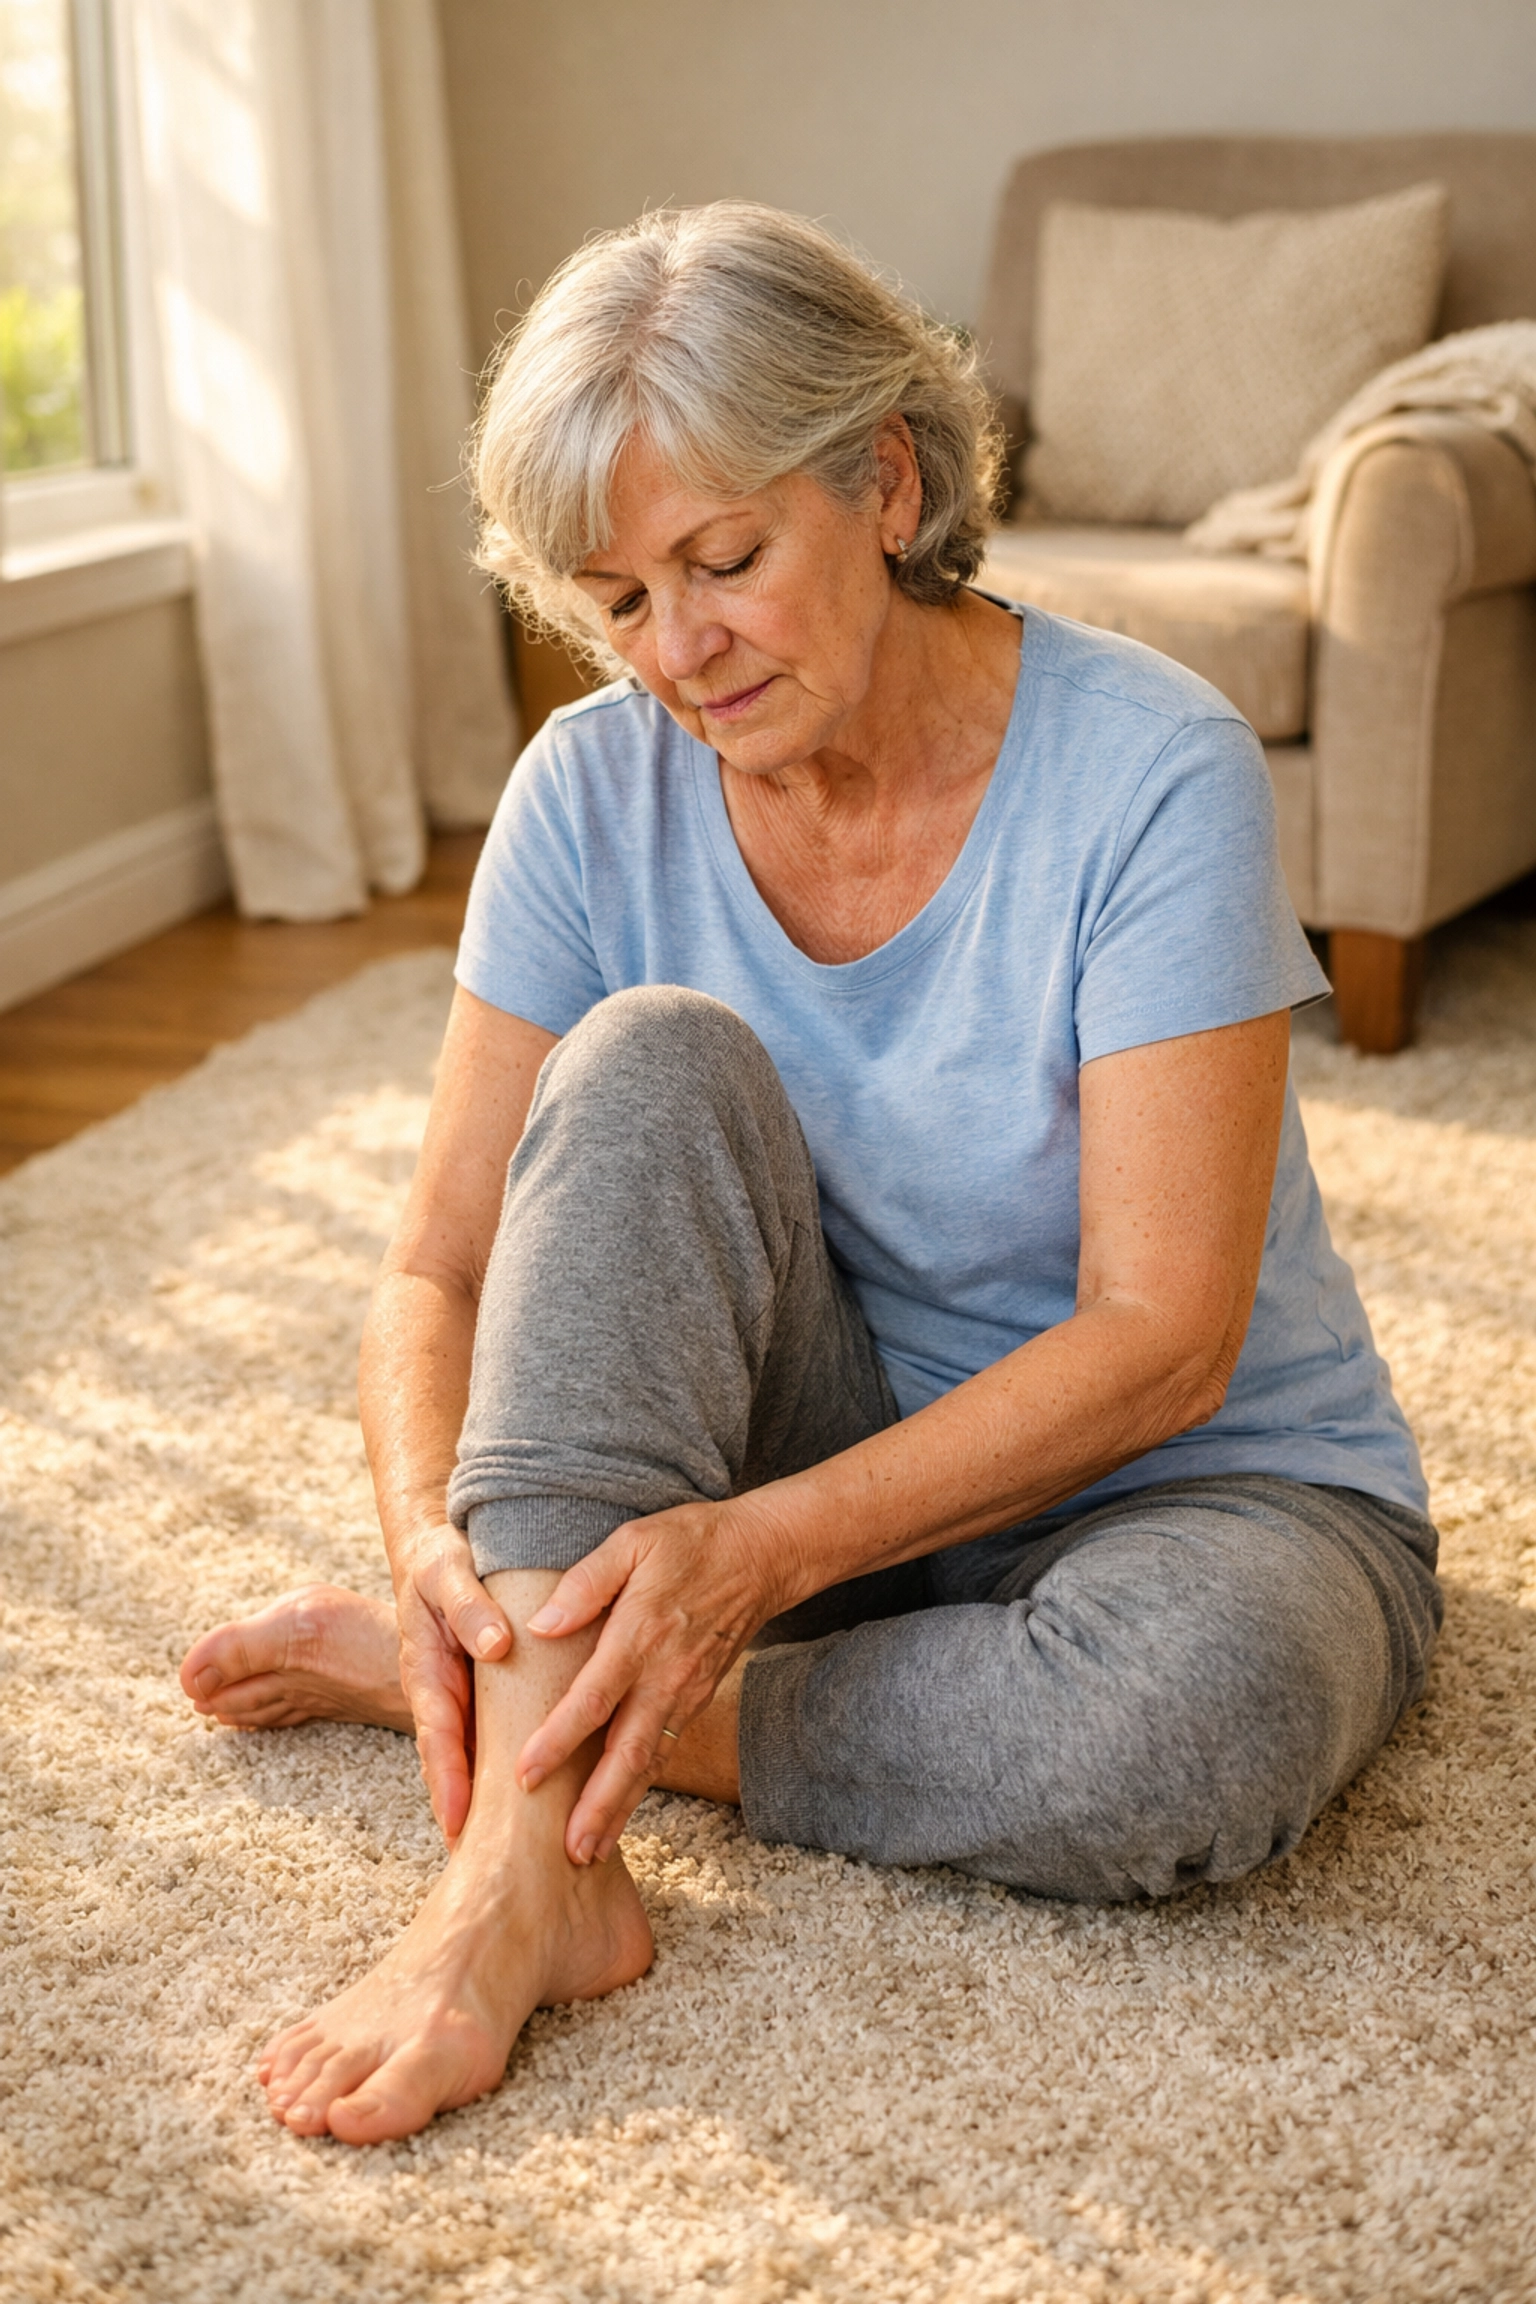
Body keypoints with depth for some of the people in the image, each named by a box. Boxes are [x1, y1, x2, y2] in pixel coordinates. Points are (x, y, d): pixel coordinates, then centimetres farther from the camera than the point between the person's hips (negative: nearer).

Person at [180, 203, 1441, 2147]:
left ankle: (507, 1700, -16)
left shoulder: (1148, 773, -22)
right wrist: (433, 1531, -30)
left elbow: (1160, 1344, -24)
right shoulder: (597, 793, -9)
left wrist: (762, 1544, -35)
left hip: (1206, 1484, -2)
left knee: (1202, 1707, -39)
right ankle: (523, 1869, -32)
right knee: (654, 1054, -25)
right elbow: (439, 1272, -9)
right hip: (829, 1445, 3)